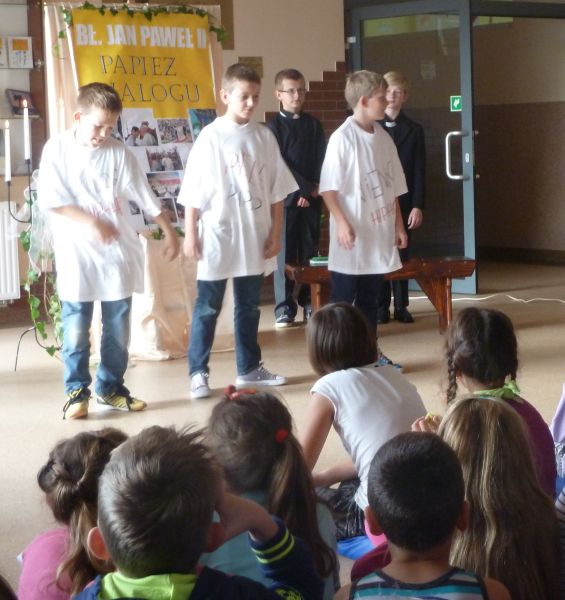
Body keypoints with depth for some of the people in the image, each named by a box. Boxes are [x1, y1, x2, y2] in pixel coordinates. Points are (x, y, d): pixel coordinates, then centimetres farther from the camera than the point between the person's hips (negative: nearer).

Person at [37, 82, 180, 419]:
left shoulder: (119, 153, 0)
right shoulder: (57, 149, -5)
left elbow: (146, 198, 4)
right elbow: (49, 201, -9)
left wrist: (170, 232, 5)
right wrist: (91, 222, -14)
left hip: (118, 252, 2)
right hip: (76, 254, -2)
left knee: (118, 329, 9)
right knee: (76, 330, 0)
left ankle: (111, 387, 21)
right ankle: (77, 391, 10)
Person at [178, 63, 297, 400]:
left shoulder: (264, 137, 3)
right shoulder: (211, 137, -7)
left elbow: (277, 191, 7)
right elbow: (194, 192, -5)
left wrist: (275, 233, 4)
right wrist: (191, 235, -7)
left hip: (254, 237, 4)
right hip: (217, 236, -4)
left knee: (249, 306, 15)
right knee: (208, 308, 3)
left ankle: (249, 368, 25)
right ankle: (198, 372, 8)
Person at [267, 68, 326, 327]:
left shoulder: (313, 124, 10)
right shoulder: (274, 126, -1)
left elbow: (323, 158, 4)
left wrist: (316, 188, -10)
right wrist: (304, 188, -12)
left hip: (312, 197, 3)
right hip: (287, 196, -3)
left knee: (310, 251, 7)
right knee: (285, 253, -1)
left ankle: (310, 302, 15)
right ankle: (285, 308, 2)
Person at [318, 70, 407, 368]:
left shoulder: (383, 137, 8)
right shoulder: (342, 138, -13)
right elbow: (328, 188, -14)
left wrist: (398, 224, 13)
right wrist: (342, 222, -20)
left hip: (378, 234, 7)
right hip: (351, 236, -7)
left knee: (369, 299, 15)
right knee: (342, 300, 1)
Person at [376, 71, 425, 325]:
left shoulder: (414, 130, 6)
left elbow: (419, 171, 2)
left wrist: (417, 205, -6)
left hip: (403, 202, 1)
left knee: (401, 254, 4)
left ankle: (401, 306, 10)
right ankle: (381, 307, 7)